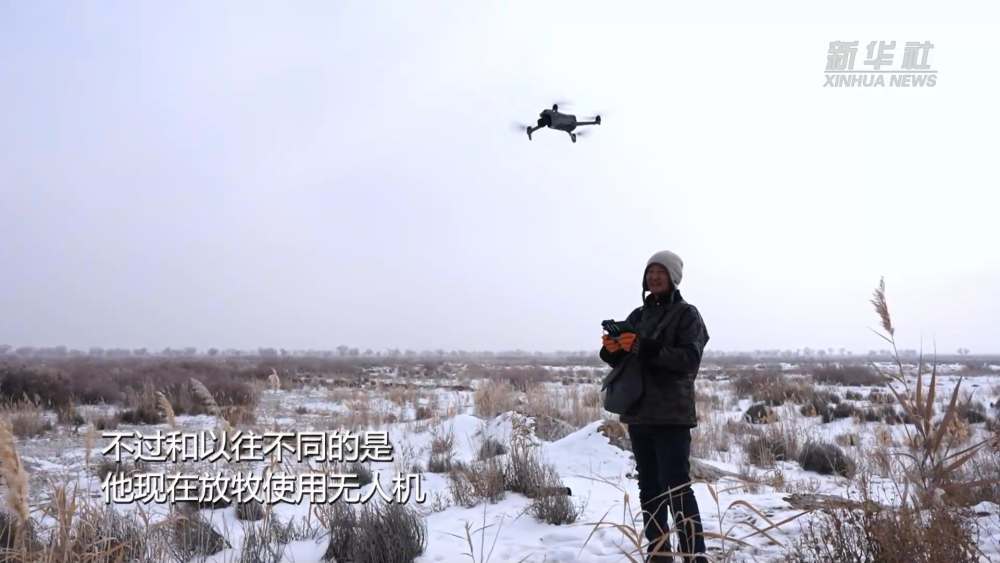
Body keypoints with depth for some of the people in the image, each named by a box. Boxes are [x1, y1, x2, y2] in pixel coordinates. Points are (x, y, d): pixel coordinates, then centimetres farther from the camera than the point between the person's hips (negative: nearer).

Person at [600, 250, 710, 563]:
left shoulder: (686, 314, -2)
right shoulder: (638, 316, 15)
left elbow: (690, 358, -16)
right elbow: (622, 360, 16)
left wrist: (647, 349, -27)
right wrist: (612, 350, -7)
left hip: (672, 415, -6)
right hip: (638, 412, 6)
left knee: (677, 487, -10)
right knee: (649, 487, 10)